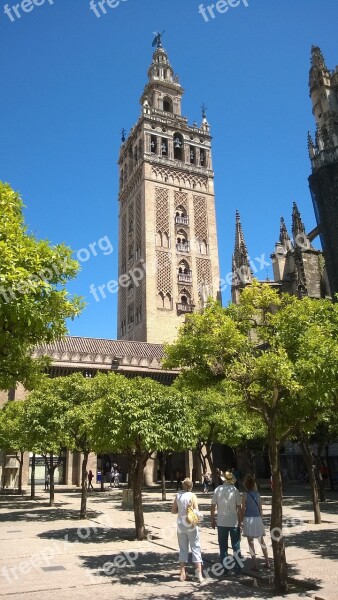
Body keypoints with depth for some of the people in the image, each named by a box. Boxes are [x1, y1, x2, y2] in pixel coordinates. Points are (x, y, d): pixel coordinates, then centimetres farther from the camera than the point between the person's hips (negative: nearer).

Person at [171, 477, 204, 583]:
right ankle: (199, 575, 1)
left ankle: (182, 574, 17)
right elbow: (196, 511, -14)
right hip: (191, 525, -3)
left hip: (181, 525, 3)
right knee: (196, 549, 4)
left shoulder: (178, 495, 0)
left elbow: (173, 511, 5)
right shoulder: (192, 496, -10)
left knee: (183, 549, 14)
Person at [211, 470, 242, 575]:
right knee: (236, 547, 11)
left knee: (223, 547, 11)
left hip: (221, 522, 1)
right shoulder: (235, 490, -7)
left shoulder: (217, 490, -3)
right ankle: (237, 569, 13)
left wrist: (213, 520, 9)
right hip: (234, 522, -1)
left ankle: (224, 568, 14)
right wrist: (239, 521, 3)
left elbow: (213, 506, -2)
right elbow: (239, 507, -6)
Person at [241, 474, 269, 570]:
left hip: (248, 519, -4)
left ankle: (255, 565, 4)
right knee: (262, 541, 17)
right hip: (257, 518, 5)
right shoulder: (257, 494, 4)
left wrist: (241, 520, 1)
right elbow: (260, 508, 9)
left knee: (251, 542, 3)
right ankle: (267, 563, 21)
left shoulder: (245, 495, -9)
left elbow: (243, 509, -8)